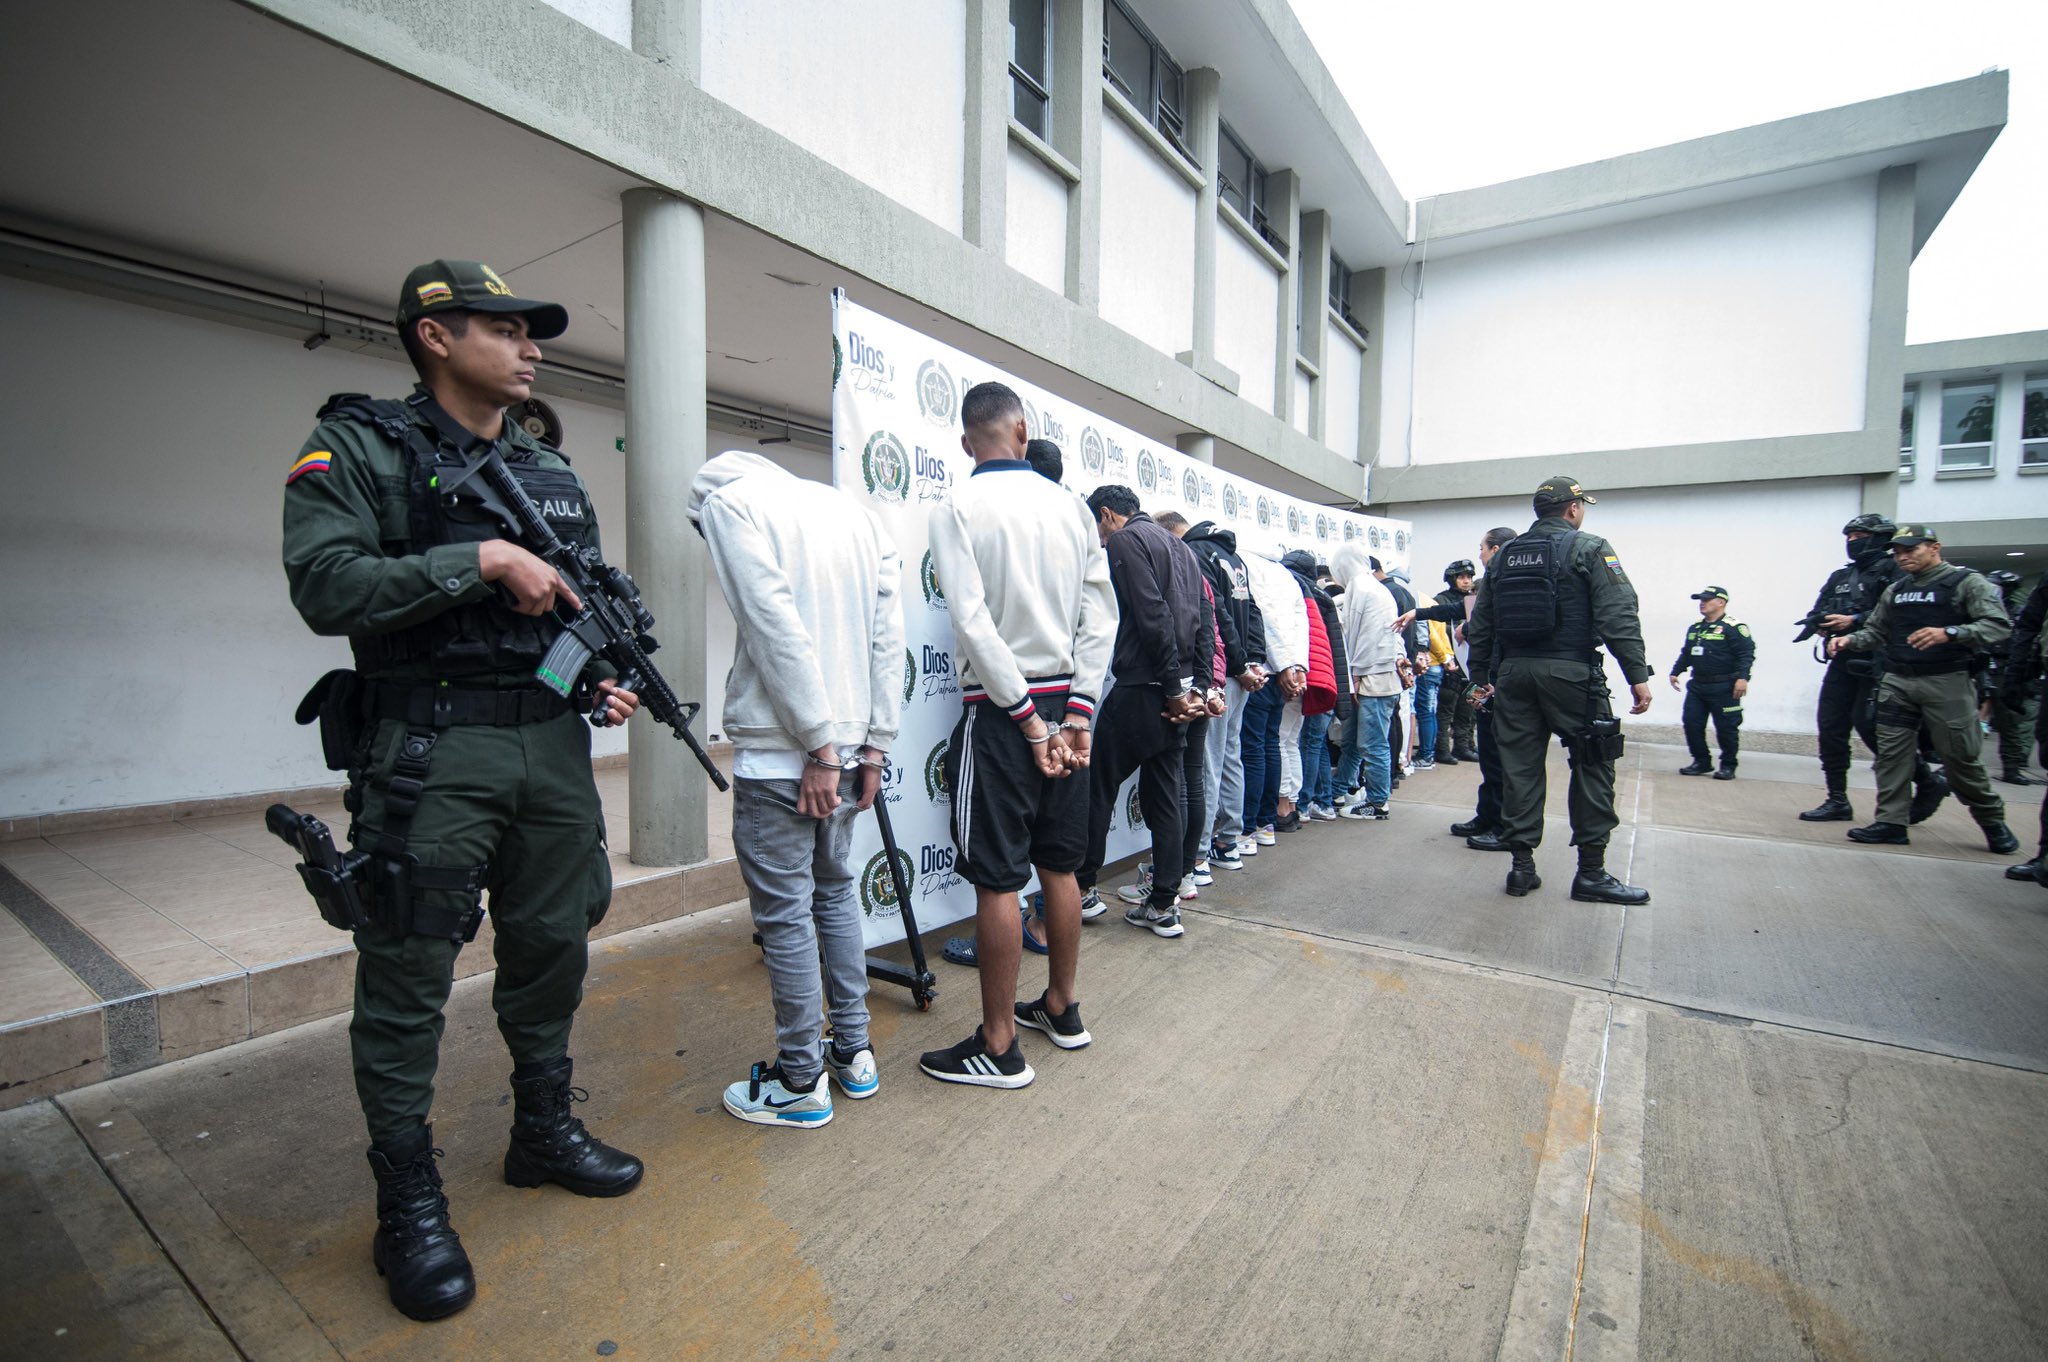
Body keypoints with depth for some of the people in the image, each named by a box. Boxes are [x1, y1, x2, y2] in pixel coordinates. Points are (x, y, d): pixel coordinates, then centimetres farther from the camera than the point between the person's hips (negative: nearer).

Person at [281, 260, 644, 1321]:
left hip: (553, 746, 6)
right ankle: (409, 1203, 22)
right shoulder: (359, 448, -1)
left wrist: (609, 678, 1)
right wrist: (485, 559, -19)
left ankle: (545, 1132, 34)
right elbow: (325, 585, -15)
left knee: (553, 954, 14)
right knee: (407, 980, 4)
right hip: (428, 755, -5)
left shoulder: (555, 474, 15)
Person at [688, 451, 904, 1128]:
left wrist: (818, 745, -15)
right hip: (850, 741, 7)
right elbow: (889, 633, 7)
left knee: (784, 913, 5)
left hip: (779, 751, -7)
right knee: (835, 890, 20)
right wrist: (873, 743, 7)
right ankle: (854, 1052, 30)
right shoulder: (853, 508, 15)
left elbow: (775, 625, -16)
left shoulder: (725, 501, -2)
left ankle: (801, 1082, 20)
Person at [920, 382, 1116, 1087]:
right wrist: (1075, 712, 0)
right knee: (1058, 864, 17)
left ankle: (999, 1046, 14)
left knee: (997, 879, 2)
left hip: (1000, 711, -5)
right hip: (1067, 703, 6)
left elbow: (974, 624, -16)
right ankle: (1061, 1008, 33)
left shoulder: (957, 509, -7)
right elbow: (1101, 615, 1)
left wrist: (1027, 720, -12)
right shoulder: (1071, 505, 6)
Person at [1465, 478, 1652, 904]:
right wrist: (1637, 674, -9)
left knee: (1520, 766, 6)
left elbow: (1480, 624, 14)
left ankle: (1522, 865, 10)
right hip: (1569, 672, -5)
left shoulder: (1504, 557, 14)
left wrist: (1480, 676, 19)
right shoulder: (1589, 549, 0)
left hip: (1513, 673, 5)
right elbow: (1618, 616, -9)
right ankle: (1591, 871, 7)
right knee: (1592, 764, 4)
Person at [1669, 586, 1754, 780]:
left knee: (1726, 728, 1)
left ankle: (1728, 766, 14)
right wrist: (1675, 672, 20)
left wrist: (1743, 677, -23)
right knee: (1692, 724, 4)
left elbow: (1746, 654, -14)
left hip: (1723, 688, -7)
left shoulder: (1734, 627, -7)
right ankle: (1701, 762, 17)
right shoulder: (1695, 628, 16)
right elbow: (1685, 653, 25)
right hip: (1697, 686, 7)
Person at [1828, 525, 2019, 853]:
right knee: (1891, 753, 0)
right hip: (1897, 683, 5)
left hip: (1946, 682, -5)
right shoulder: (1895, 591, 14)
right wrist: (1849, 639, 0)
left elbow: (1999, 626, -12)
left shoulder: (1966, 582, -2)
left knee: (1960, 758, 2)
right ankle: (1891, 822, 4)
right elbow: (1875, 631, 20)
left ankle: (1992, 821, 22)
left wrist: (1948, 633, -28)